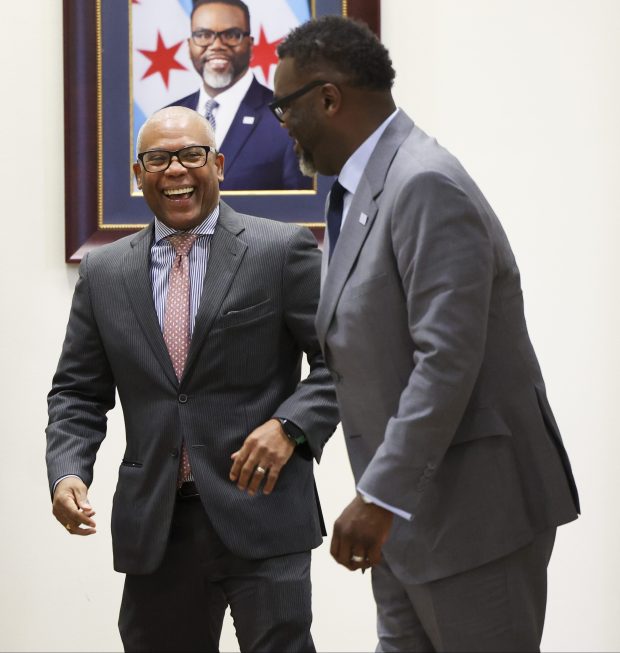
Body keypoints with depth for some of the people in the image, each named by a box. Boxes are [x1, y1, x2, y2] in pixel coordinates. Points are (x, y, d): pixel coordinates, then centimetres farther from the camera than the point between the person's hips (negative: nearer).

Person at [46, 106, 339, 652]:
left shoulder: (282, 250, 1)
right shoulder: (104, 273, 11)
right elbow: (78, 393, 14)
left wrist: (290, 426, -16)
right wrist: (67, 472, -4)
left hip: (260, 512, -3)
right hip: (153, 525, 4)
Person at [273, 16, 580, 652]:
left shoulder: (426, 186, -19)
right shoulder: (364, 189, 12)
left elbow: (447, 358, -26)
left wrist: (380, 497, -26)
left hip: (474, 508, -9)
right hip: (410, 507, 10)